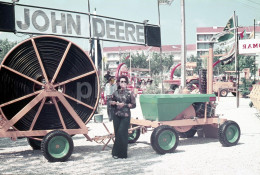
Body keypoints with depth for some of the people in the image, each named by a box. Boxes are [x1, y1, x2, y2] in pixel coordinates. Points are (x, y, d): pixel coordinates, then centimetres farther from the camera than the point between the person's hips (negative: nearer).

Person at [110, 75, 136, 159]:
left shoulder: (129, 93, 1)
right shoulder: (116, 93, 10)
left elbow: (134, 105, 0)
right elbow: (111, 102, 18)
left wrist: (124, 105, -10)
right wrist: (115, 103, -4)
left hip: (125, 116, -3)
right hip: (116, 116, 3)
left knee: (121, 133, -10)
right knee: (117, 133, 5)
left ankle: (119, 153, 1)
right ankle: (116, 152, 14)